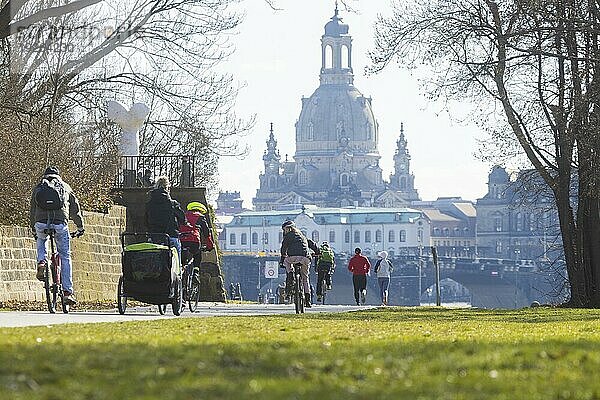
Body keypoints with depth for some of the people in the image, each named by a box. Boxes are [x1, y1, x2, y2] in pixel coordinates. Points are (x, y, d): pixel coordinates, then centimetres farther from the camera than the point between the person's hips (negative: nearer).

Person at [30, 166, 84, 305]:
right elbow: (75, 208, 26)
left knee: (41, 241, 36)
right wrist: (80, 227, 38)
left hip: (41, 222, 1)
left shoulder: (38, 188, 24)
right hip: (60, 222, -1)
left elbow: (32, 211, 30)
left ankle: (41, 261, 7)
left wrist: (34, 230, 42)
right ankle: (68, 292, 7)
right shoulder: (65, 187, 23)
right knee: (65, 257, 10)